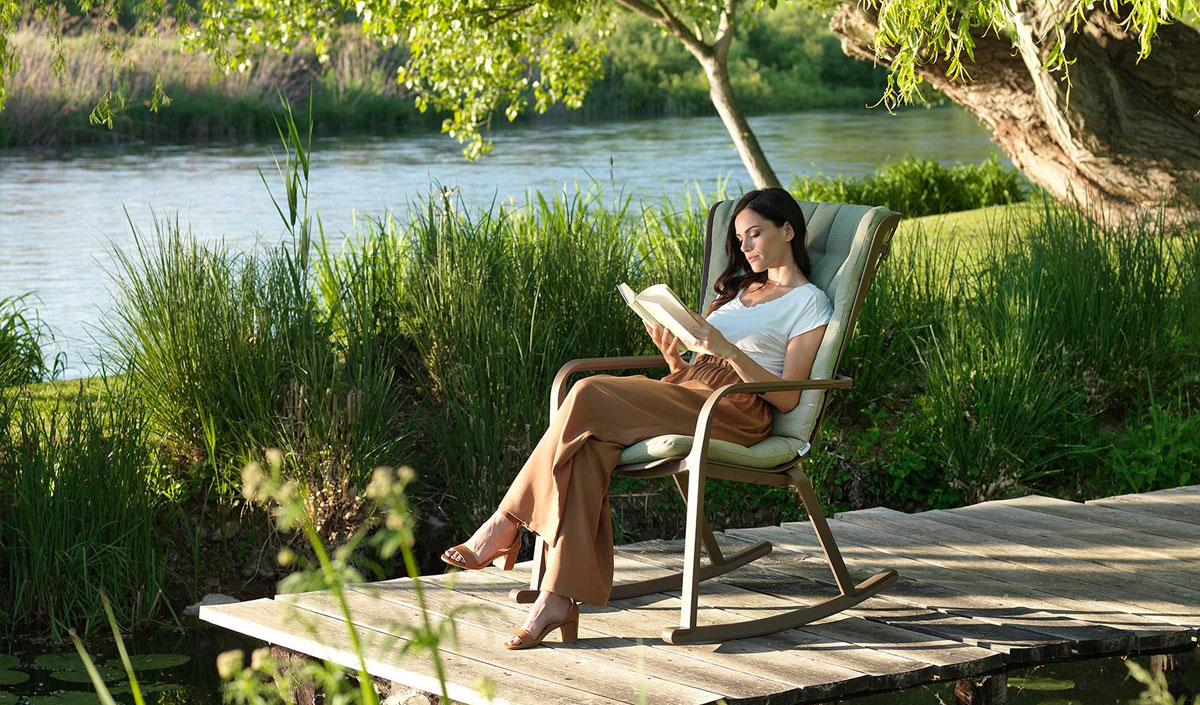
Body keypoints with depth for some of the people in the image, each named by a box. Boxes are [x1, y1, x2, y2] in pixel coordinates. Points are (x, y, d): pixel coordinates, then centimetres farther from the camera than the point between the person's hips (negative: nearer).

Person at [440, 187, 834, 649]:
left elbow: (787, 398, -5)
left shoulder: (809, 303, 8)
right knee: (589, 445, -27)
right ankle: (560, 598, -35)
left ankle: (506, 524, -22)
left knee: (589, 395, -27)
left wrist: (729, 349, -15)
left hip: (736, 411, -7)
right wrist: (671, 355, 3)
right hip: (685, 395, 7)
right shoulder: (741, 289, 31)